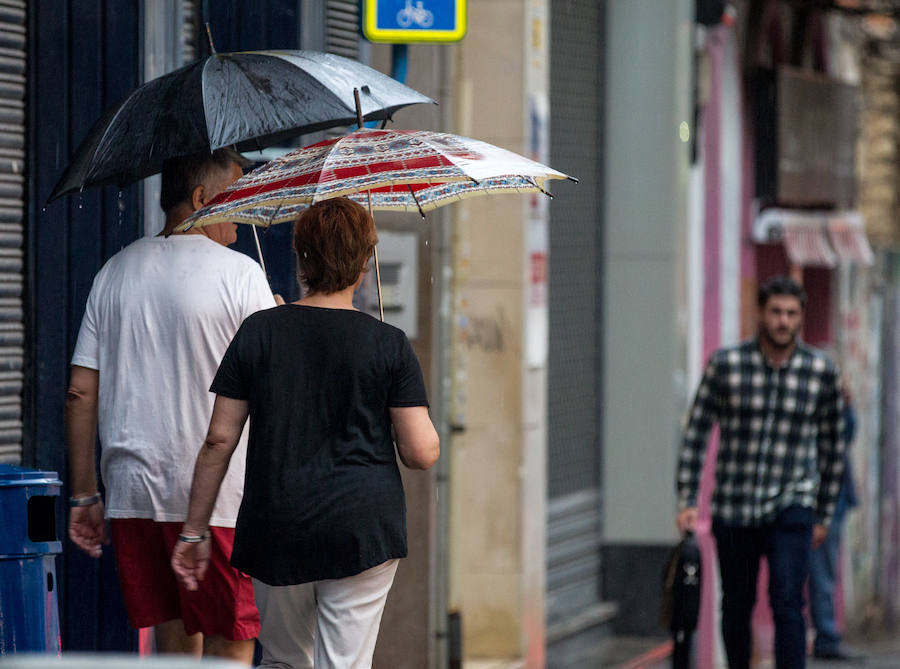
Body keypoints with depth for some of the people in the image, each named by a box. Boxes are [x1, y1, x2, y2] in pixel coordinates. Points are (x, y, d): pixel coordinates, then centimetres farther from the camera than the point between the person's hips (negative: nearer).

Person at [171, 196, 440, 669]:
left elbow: (219, 441, 2)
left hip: (276, 535, 2)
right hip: (362, 530, -2)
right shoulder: (388, 345, -4)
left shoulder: (257, 333, 1)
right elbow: (422, 454, -6)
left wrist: (194, 531, 9)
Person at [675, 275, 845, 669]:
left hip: (791, 507, -1)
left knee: (787, 603, -15)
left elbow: (832, 447, 9)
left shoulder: (822, 373, -1)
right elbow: (696, 432, 3)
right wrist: (687, 501, -2)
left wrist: (823, 516, 12)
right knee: (736, 607, 10)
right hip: (733, 509, 1)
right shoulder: (726, 364, -3)